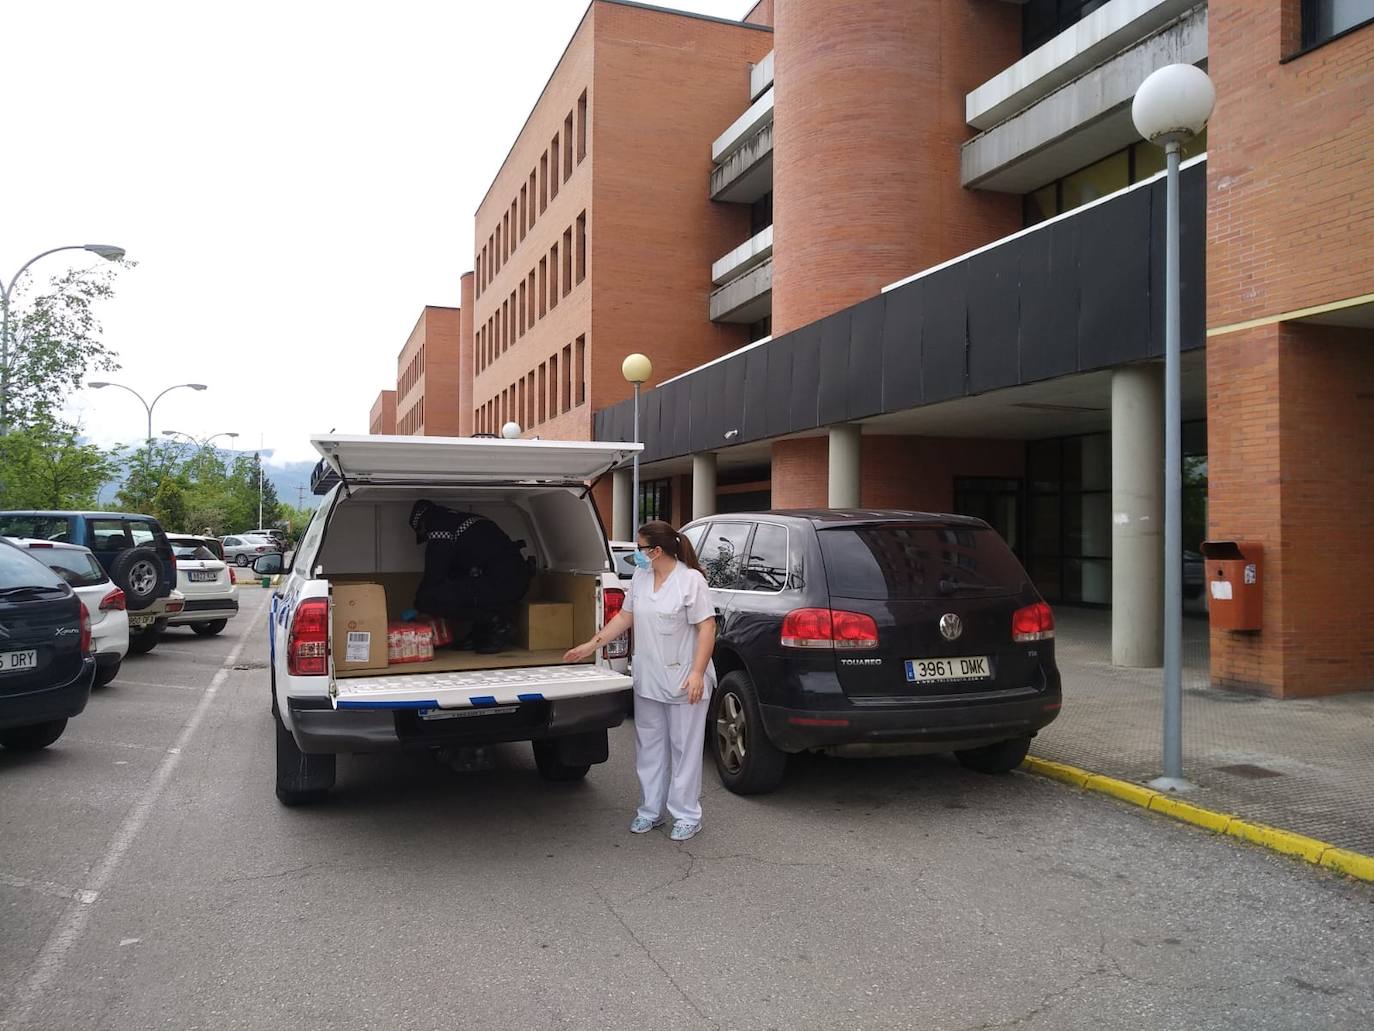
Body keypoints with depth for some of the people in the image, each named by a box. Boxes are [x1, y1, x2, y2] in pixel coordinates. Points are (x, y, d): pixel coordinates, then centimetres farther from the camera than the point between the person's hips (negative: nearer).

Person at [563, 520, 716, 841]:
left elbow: (707, 628, -16)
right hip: (647, 682, 7)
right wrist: (591, 646, 12)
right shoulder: (641, 577, 7)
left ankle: (686, 816, 14)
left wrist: (697, 673, -22)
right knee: (649, 747, 14)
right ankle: (650, 811, 26)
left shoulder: (690, 580, -14)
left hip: (683, 682, -7)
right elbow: (625, 617, 15)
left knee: (685, 748, 3)